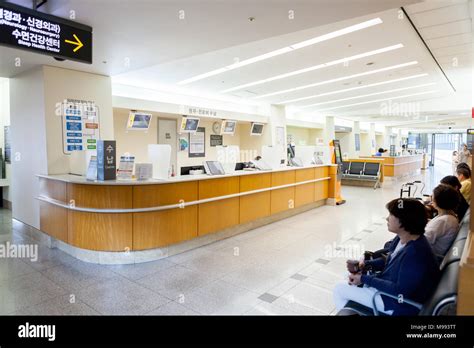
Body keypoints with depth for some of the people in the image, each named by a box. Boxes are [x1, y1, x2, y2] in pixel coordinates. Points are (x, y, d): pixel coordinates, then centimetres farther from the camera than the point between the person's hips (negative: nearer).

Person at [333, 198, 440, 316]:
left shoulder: (416, 254, -34)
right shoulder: (402, 238, -5)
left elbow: (400, 291, -29)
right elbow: (389, 261, 11)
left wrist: (364, 279, -24)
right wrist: (365, 264, -5)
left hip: (398, 303, -9)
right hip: (389, 284, 9)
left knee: (339, 290, -3)